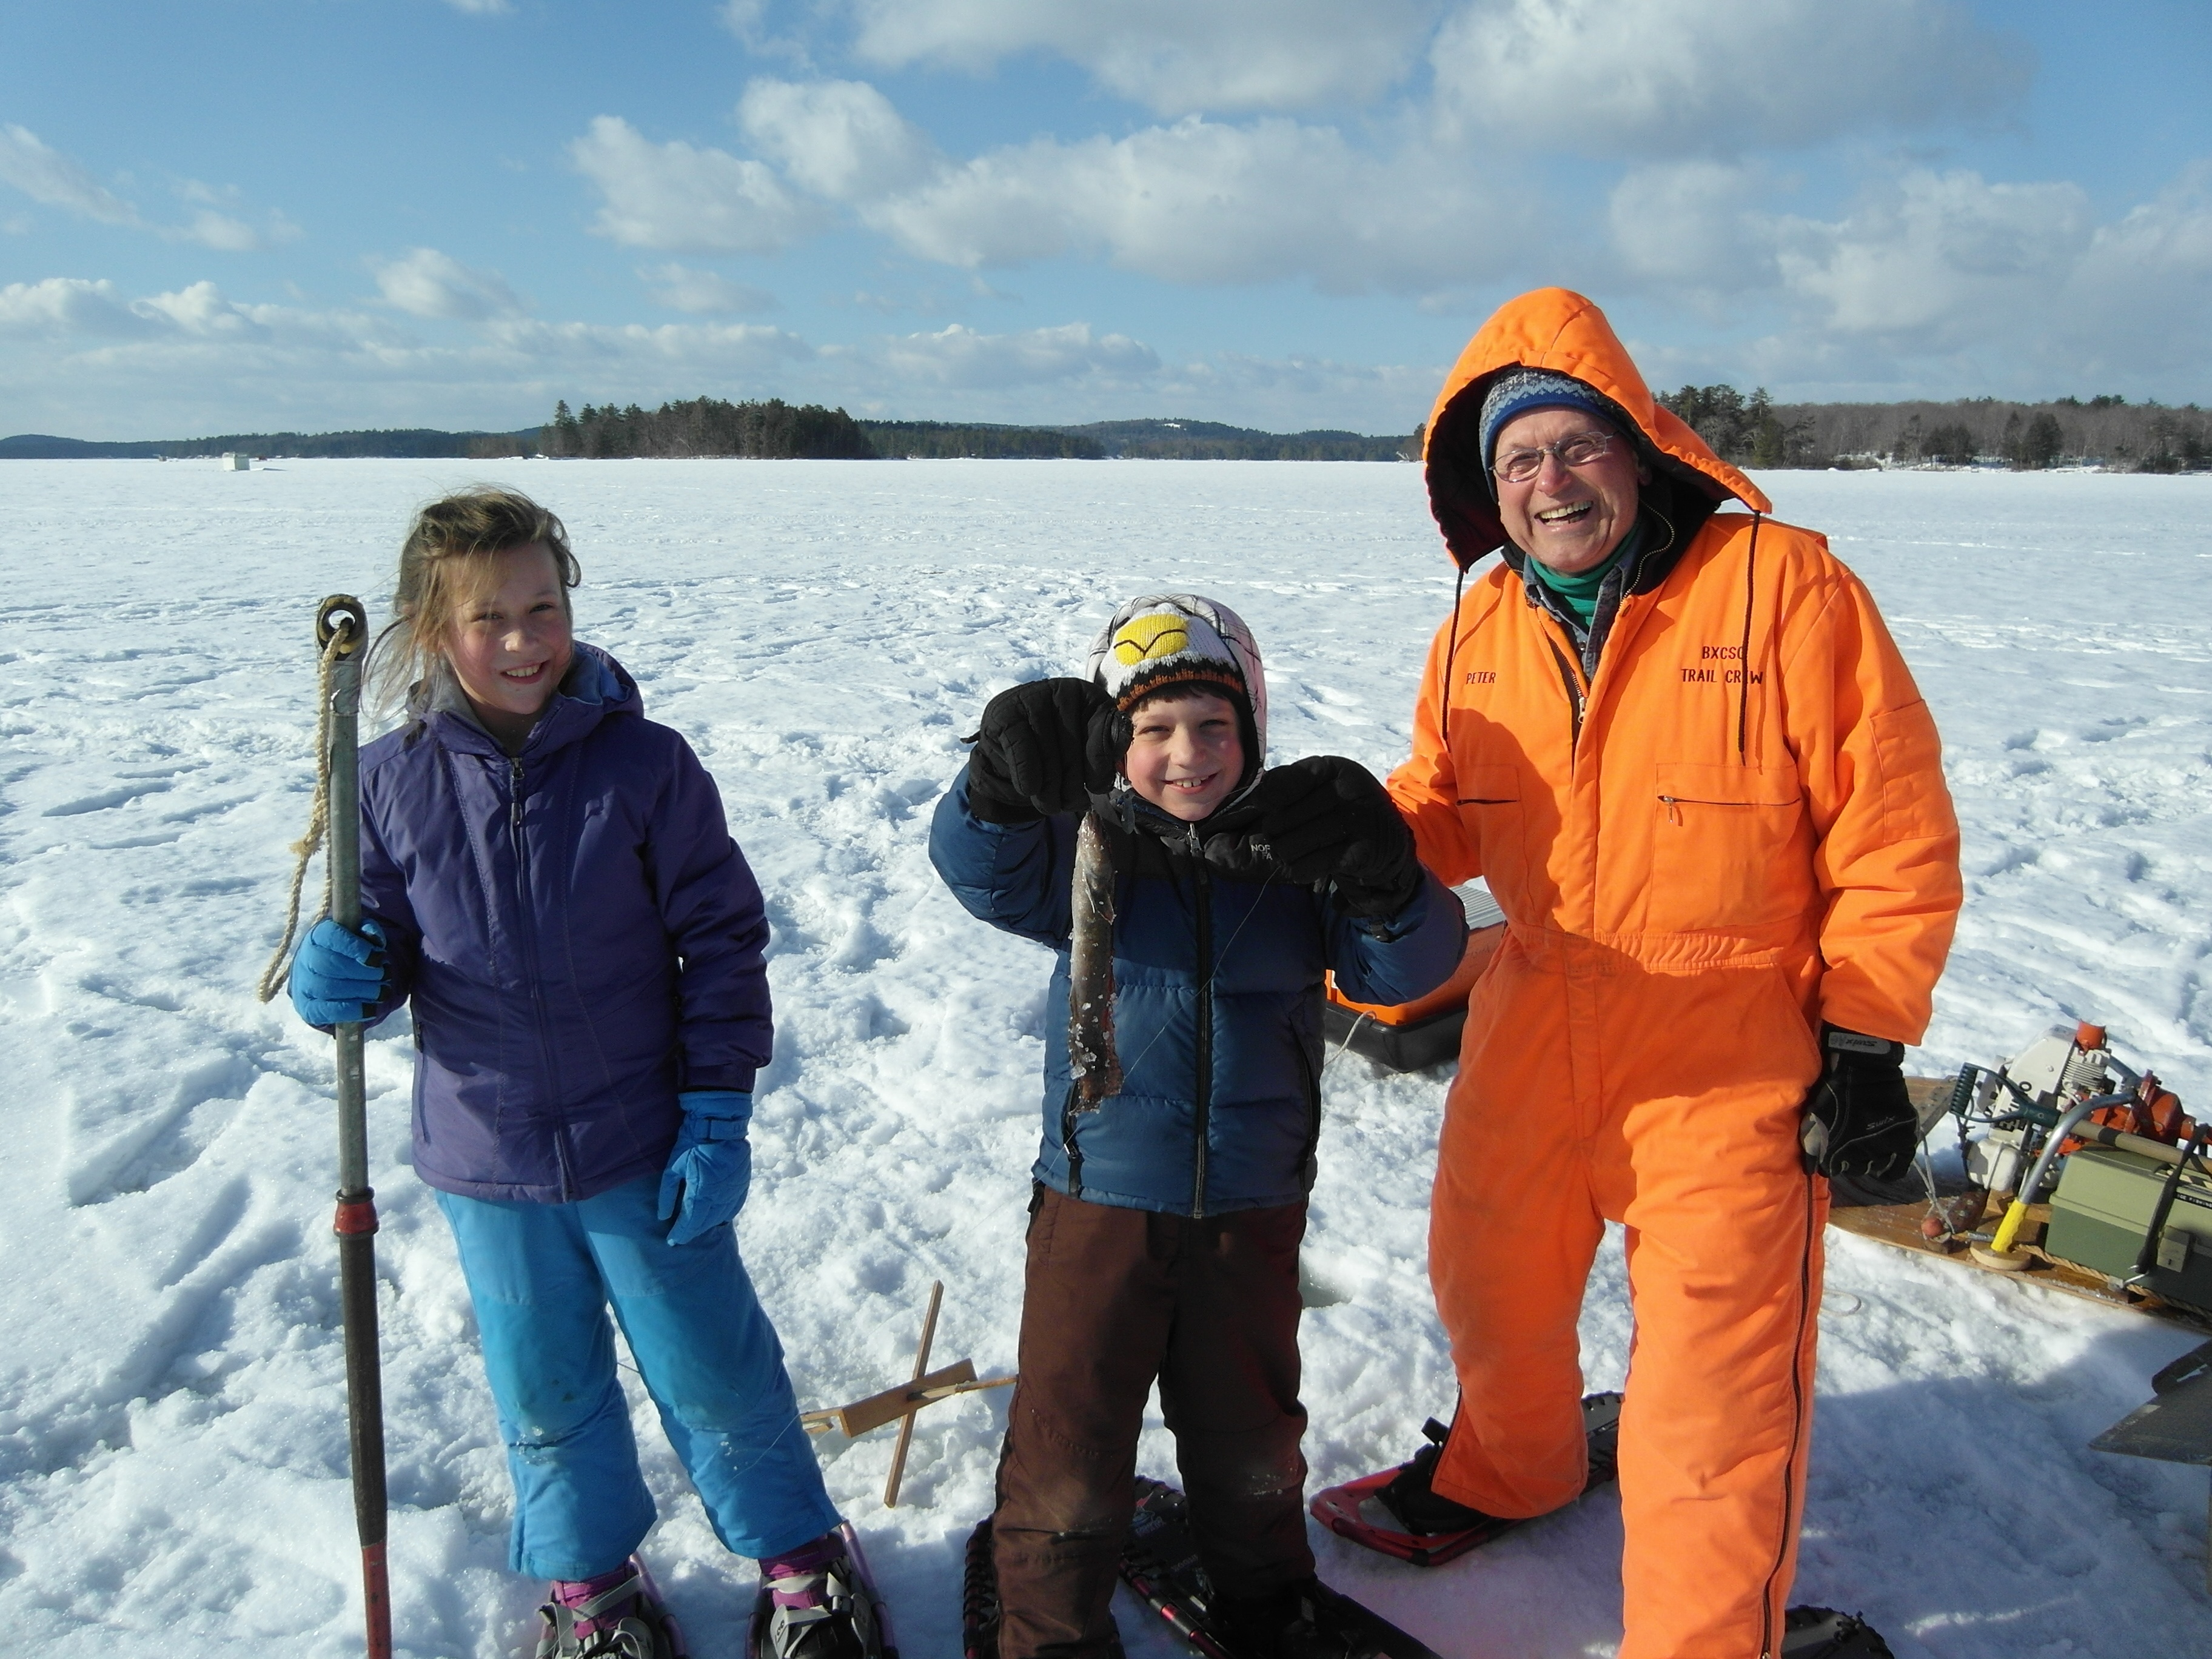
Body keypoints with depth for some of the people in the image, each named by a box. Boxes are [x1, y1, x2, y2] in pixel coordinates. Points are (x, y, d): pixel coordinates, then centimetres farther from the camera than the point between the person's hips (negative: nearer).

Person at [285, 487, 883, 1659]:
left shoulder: (643, 762, -13)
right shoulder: (393, 782, -6)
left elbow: (723, 943, -9)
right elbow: (386, 945, 5)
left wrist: (717, 1116, -10)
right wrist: (344, 977, -19)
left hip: (645, 1150, -2)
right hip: (487, 1163, 3)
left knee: (713, 1372, 13)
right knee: (545, 1394, 20)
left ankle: (799, 1558, 37)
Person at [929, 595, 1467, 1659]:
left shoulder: (1295, 852, -3)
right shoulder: (1083, 850, -6)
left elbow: (1403, 971, -9)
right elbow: (980, 868, -23)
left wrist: (1386, 886, -31)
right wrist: (1003, 783, -45)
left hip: (1251, 1207, 2)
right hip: (1098, 1200, -1)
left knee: (1247, 1436, 22)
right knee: (1069, 1445, 7)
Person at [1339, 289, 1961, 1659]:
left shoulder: (1783, 584, -13)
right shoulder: (1480, 632, 2)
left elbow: (1893, 831, -10)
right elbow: (1441, 814, 12)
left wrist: (1866, 1041, -10)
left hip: (1731, 1059, -5)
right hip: (1534, 1035, 6)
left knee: (1718, 1386, -1)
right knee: (1492, 1291, 23)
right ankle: (1511, 1472, 54)